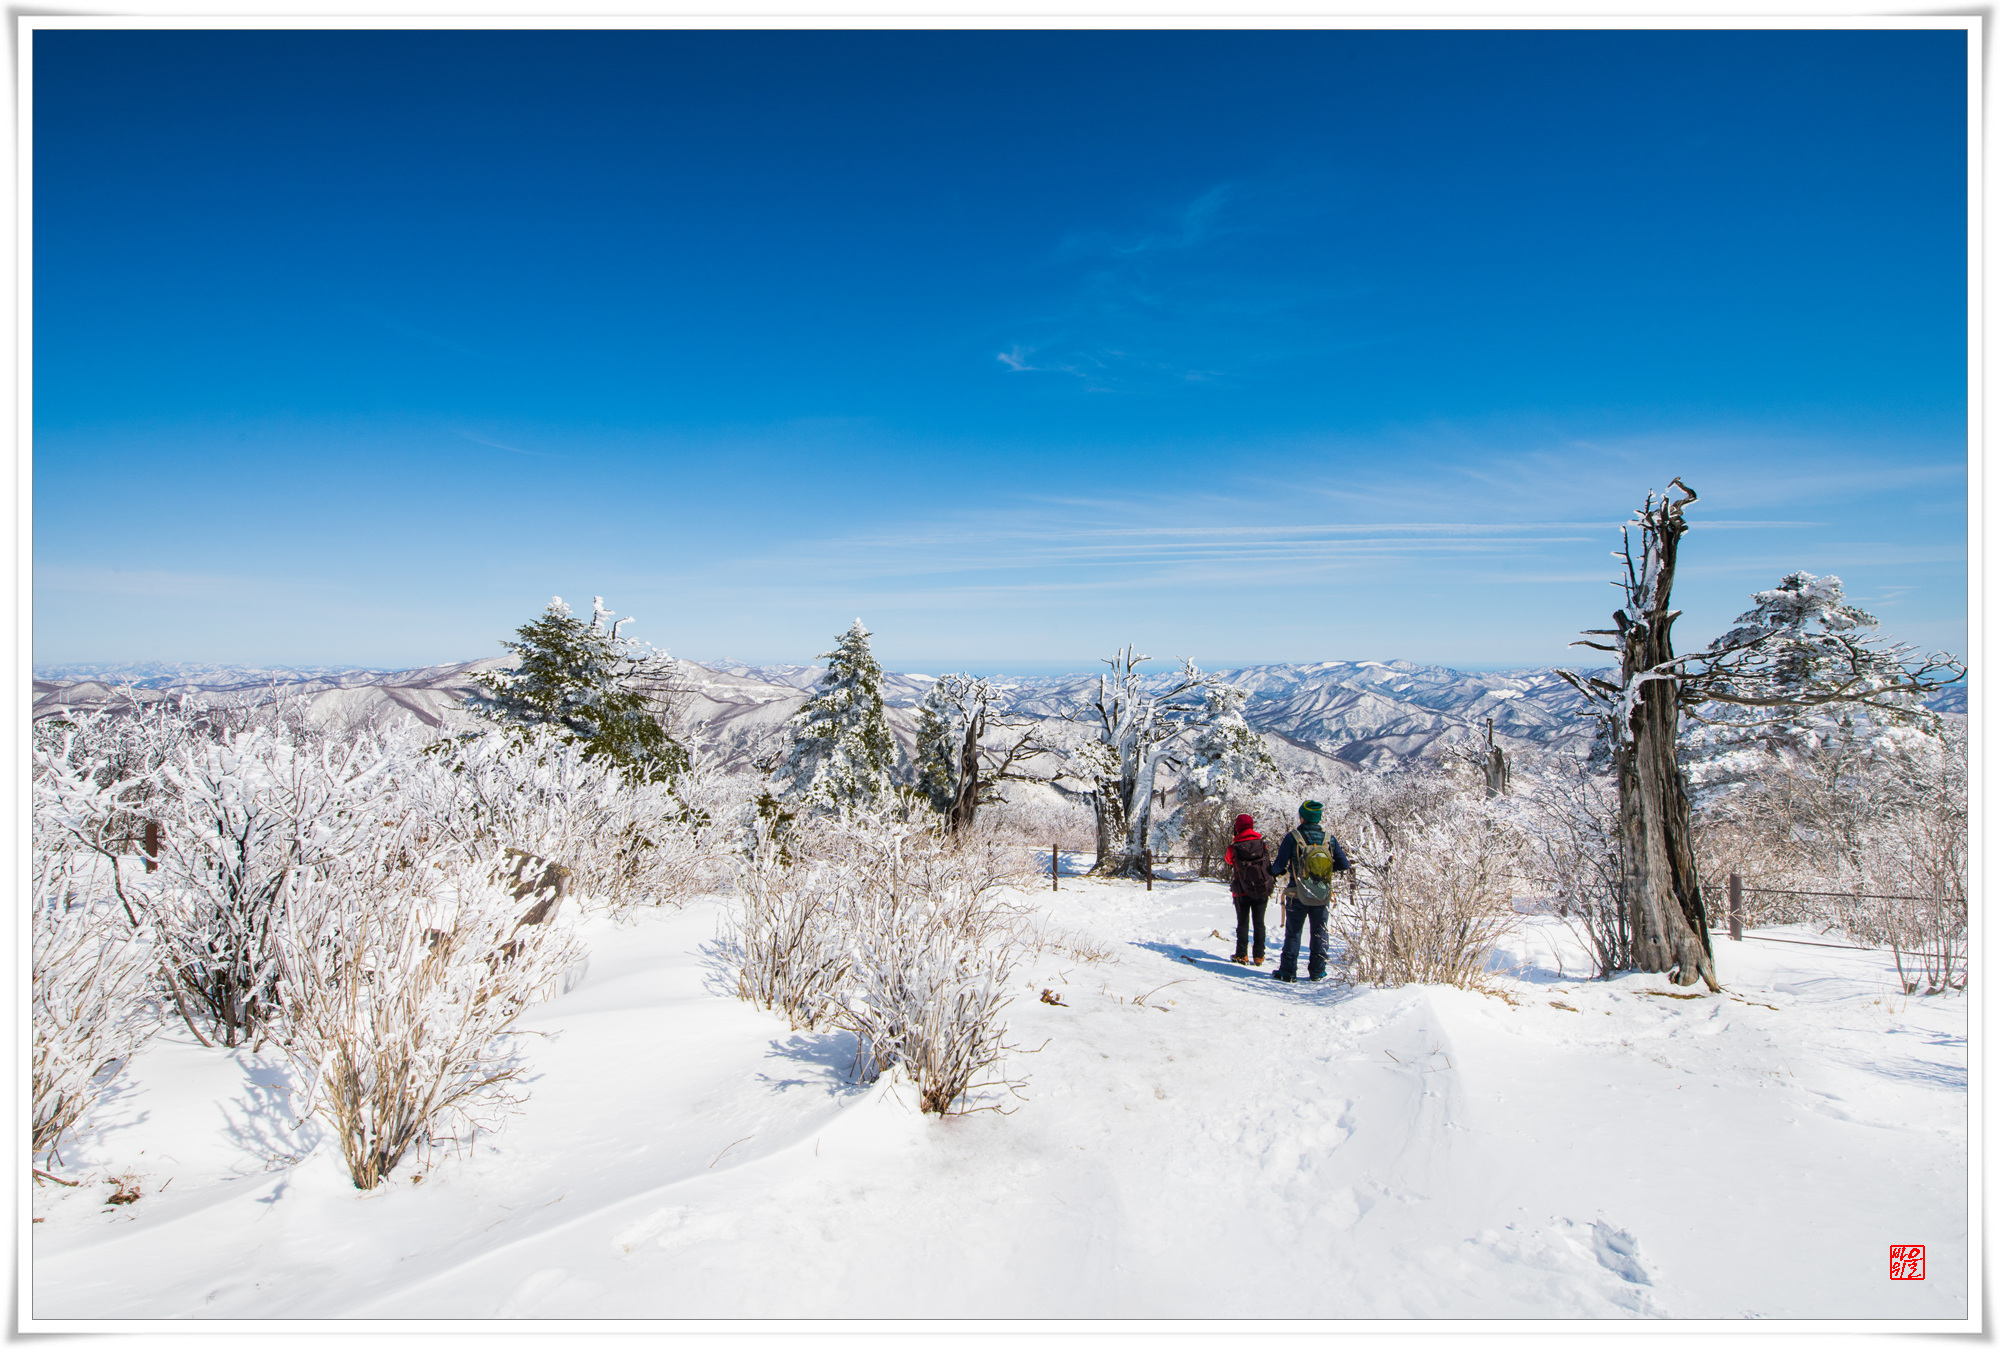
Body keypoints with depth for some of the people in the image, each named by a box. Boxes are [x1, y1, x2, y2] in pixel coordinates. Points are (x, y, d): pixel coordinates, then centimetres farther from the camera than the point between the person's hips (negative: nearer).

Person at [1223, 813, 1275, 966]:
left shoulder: (1234, 848, -13)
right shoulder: (1263, 845, -7)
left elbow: (1228, 860, 9)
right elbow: (1268, 864, 8)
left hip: (1242, 892, -2)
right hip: (1262, 891, 2)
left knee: (1242, 923, 9)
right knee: (1259, 923, 10)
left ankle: (1242, 955, 12)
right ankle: (1258, 956, 12)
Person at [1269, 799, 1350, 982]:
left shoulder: (1292, 837, -12)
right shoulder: (1329, 839, -2)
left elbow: (1279, 866, -13)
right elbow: (1344, 864, 1)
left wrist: (1275, 870, 10)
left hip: (1297, 895, -2)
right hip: (1322, 896, 2)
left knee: (1293, 933, 8)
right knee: (1320, 933, 16)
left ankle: (1288, 972, 8)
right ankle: (1317, 971, 20)